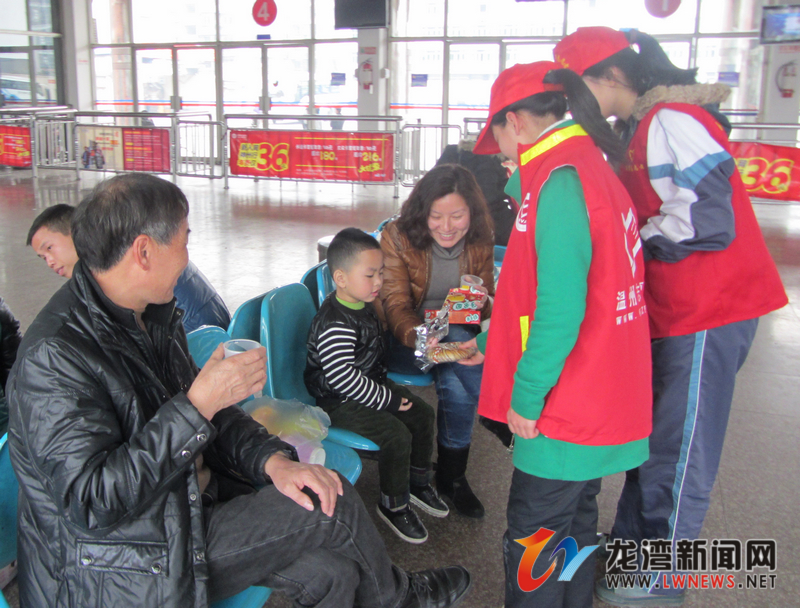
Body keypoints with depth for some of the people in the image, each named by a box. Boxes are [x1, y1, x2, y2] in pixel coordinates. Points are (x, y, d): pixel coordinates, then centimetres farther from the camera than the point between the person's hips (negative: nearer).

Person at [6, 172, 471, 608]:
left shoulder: (153, 315, 5)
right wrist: (198, 405, -30)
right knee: (334, 505, -9)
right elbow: (91, 504, -29)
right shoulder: (56, 357, -25)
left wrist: (273, 460, -8)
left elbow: (209, 411, 11)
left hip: (185, 506, 8)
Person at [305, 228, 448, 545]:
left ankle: (418, 482, 28)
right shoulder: (334, 323, -28)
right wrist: (385, 398, -24)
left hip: (372, 385, 10)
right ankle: (393, 505, 1)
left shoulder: (364, 305, 4)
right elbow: (341, 377, -32)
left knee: (422, 414, 8)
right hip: (338, 401, -10)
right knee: (396, 434, -21)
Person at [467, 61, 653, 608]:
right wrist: (492, 346, 25)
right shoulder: (595, 170, 12)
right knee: (574, 522, 23)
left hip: (565, 415, -10)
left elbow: (559, 308, -26)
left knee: (532, 537, 5)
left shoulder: (559, 181, -19)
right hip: (606, 400, 10)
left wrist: (526, 396, -16)